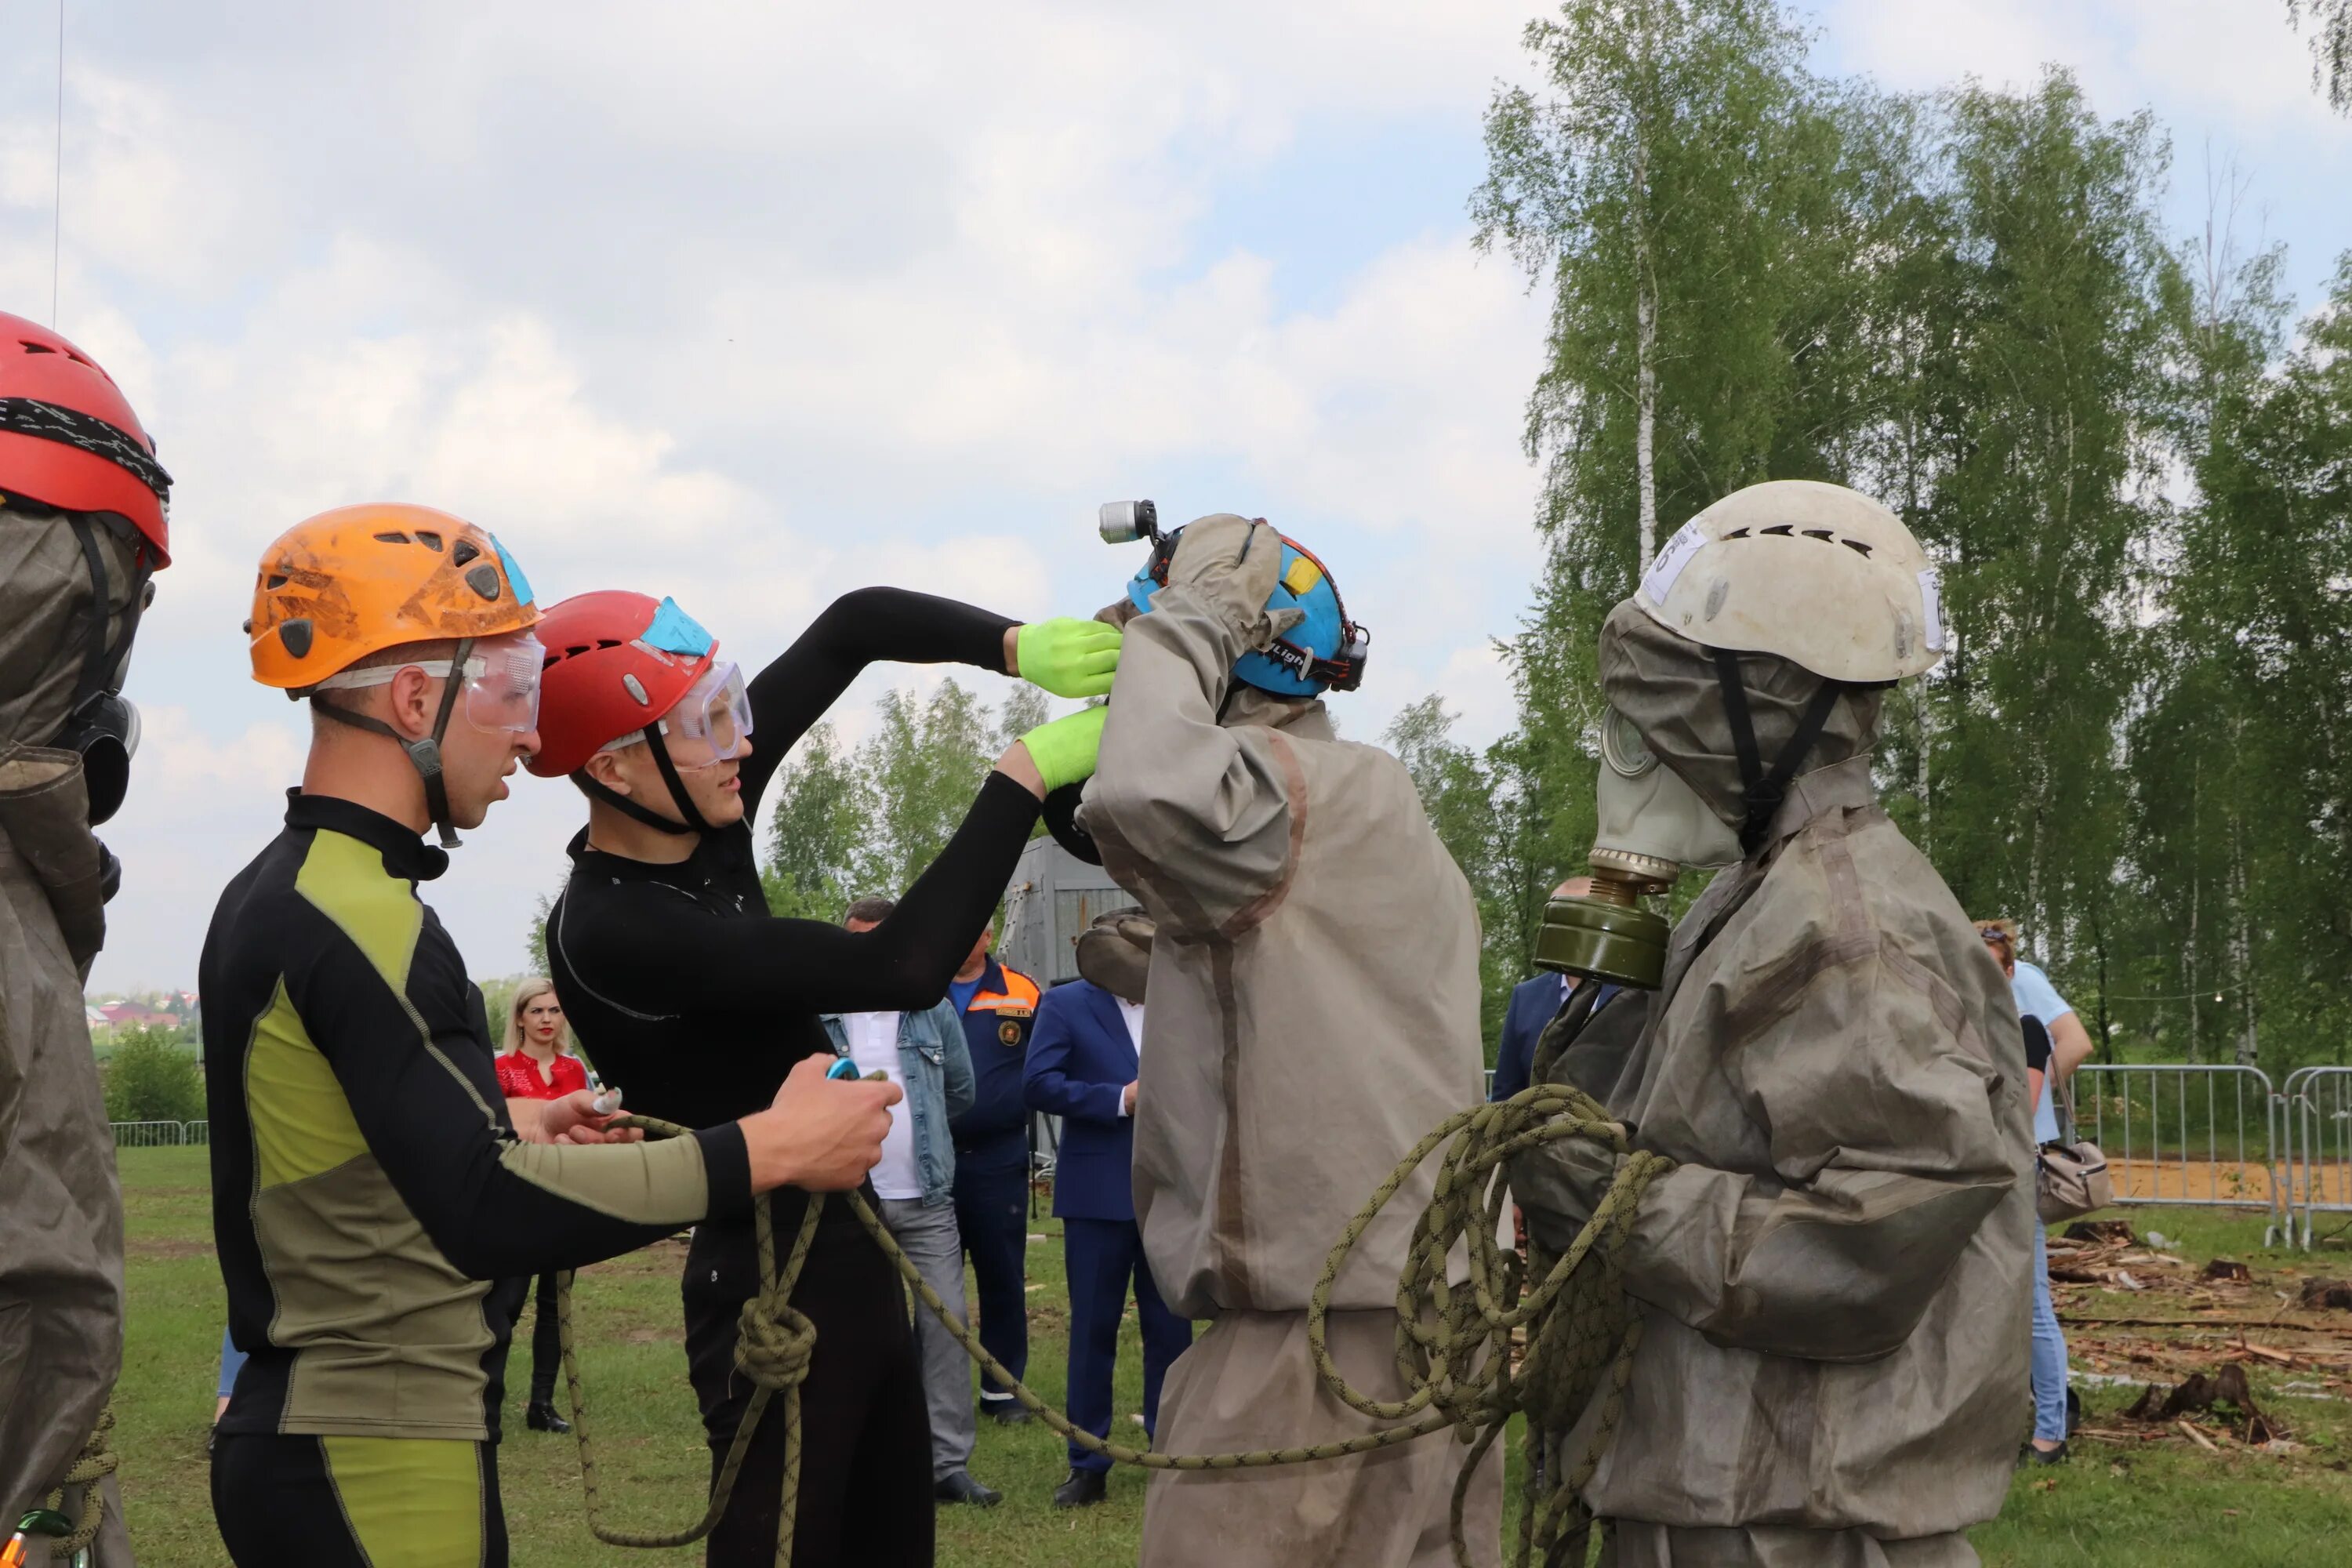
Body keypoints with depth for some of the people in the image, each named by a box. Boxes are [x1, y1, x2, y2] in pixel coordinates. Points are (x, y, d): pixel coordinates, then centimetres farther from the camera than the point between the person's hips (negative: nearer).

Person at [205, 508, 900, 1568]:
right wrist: (771, 1151, -25)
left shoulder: (272, 899, 13)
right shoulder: (360, 923, -19)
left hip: (301, 1429, 10)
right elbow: (487, 1216, -27)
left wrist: (508, 1140, 17)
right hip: (380, 1470, -10)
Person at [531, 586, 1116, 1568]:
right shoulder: (613, 930, -24)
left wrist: (1019, 650, -12)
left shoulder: (702, 811, -1)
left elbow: (854, 627, 6)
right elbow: (903, 969, -29)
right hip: (774, 1290, -9)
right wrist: (1025, 774, -25)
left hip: (853, 1250, 9)